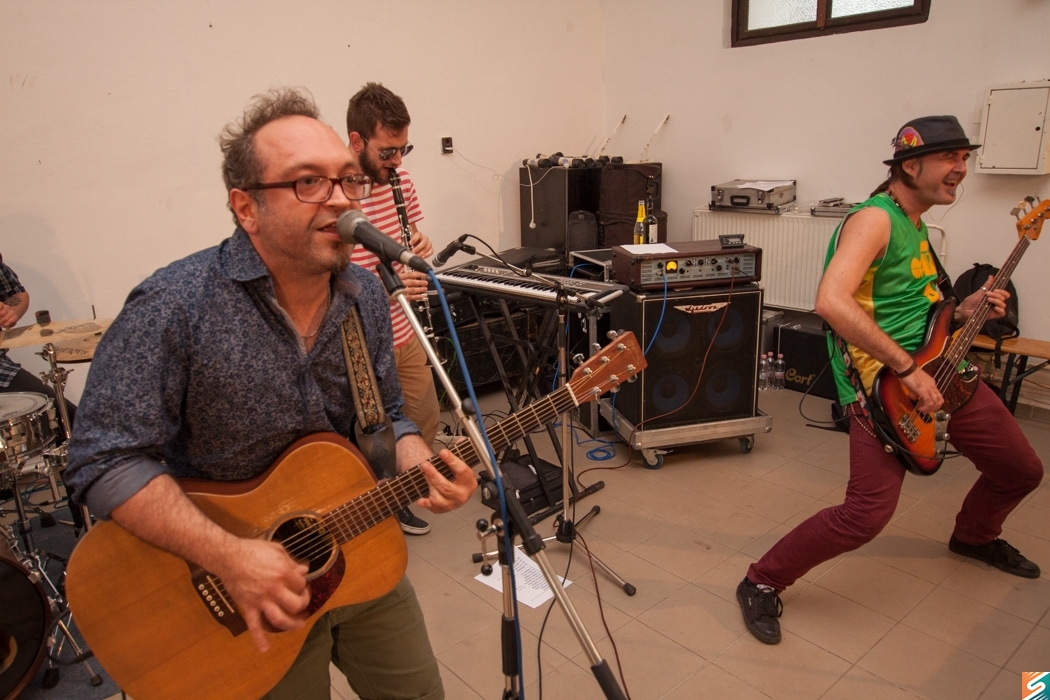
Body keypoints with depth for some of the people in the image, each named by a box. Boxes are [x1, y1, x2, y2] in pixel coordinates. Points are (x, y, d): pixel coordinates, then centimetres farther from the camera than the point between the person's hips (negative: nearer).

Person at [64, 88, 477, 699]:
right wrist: (230, 557, -29)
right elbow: (106, 459, -22)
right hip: (232, 595, -5)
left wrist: (420, 467, -16)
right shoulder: (175, 306, -22)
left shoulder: (366, 295, -4)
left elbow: (386, 418, 4)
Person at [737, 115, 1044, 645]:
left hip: (943, 372, 10)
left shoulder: (916, 226, 15)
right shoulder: (875, 218, -16)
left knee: (1021, 471, 21)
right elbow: (831, 302, -33)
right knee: (867, 514, -19)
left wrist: (962, 311, 10)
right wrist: (908, 369, -29)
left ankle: (974, 538, 52)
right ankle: (762, 584, 1)